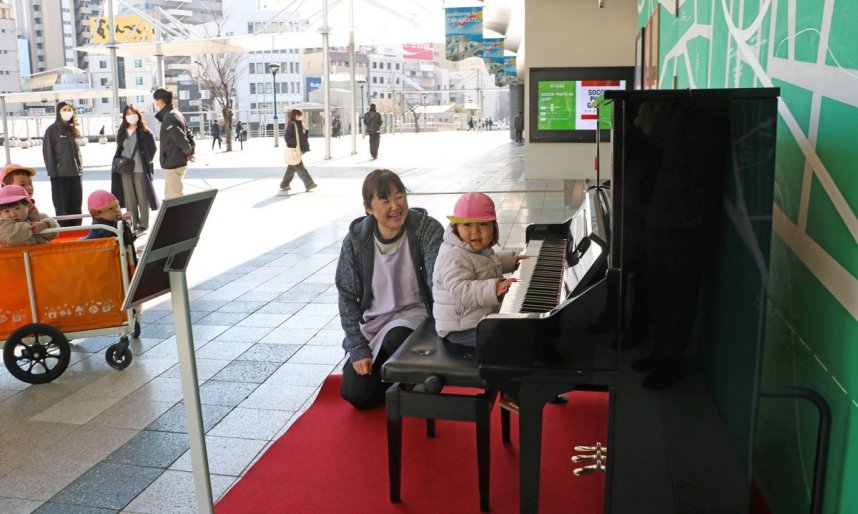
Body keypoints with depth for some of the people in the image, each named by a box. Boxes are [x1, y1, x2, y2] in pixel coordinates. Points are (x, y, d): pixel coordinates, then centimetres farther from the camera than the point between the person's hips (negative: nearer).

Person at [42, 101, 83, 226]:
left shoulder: (72, 129, 13)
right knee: (62, 207, -2)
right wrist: (53, 172, -12)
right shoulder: (52, 129, -3)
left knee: (76, 206, 9)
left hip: (76, 174, 5)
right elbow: (47, 152, -6)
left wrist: (80, 168, 9)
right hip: (60, 175, -5)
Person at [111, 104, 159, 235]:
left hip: (140, 170, -4)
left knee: (142, 197, 0)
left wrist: (146, 162, -4)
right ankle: (133, 224, 14)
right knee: (129, 198, 6)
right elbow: (118, 150, 19)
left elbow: (153, 149, 0)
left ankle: (143, 225, 8)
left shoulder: (145, 132, -2)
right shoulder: (121, 133, 11)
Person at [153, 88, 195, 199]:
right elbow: (186, 134, 17)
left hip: (173, 164, -10)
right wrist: (190, 152, 6)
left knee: (174, 197, -4)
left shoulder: (169, 117, -18)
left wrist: (188, 151, -8)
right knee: (169, 195, 19)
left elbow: (181, 139, -25)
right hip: (175, 163, 10)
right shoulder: (175, 114, 13)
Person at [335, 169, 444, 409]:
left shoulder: (427, 229, -14)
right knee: (356, 394, -8)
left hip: (412, 315, -2)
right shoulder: (356, 240, -8)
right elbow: (348, 298, -1)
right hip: (370, 323, 3)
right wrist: (358, 350, -7)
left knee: (395, 340, -36)